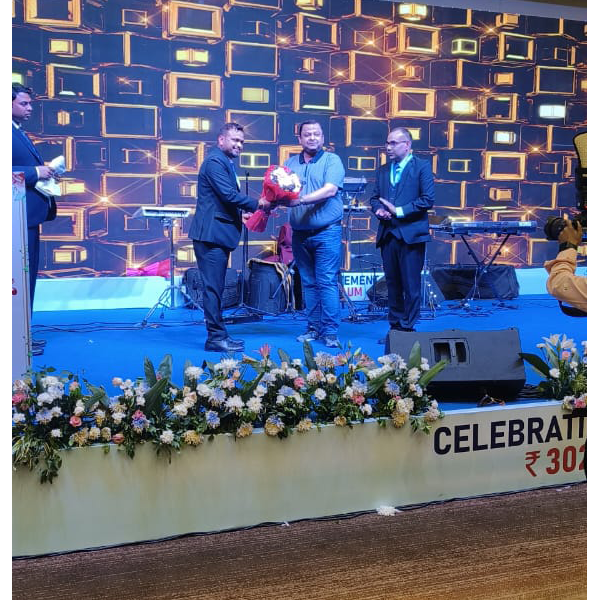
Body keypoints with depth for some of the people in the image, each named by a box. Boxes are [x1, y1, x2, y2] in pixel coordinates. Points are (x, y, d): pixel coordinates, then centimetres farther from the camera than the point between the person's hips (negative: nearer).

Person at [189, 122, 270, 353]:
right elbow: (229, 195, -20)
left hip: (220, 234, 11)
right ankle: (216, 338, -5)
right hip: (211, 234, -11)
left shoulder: (226, 162, 21)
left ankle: (218, 335, 19)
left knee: (216, 287, 13)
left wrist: (256, 205, 8)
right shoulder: (215, 161, -12)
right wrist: (256, 203, -11)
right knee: (213, 287, -8)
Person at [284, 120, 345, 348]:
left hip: (326, 232, -4)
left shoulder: (332, 160, -2)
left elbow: (330, 190, -16)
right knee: (308, 283, 10)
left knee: (327, 282, -6)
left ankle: (330, 331, -3)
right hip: (299, 233, 5)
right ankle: (314, 327, 18)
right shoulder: (290, 163, 12)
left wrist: (301, 200, -26)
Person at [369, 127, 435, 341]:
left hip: (410, 234, -6)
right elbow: (375, 197, 19)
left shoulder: (422, 167, -2)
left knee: (411, 285, -3)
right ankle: (395, 326, 17)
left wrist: (399, 211, -13)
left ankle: (408, 327, 4)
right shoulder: (383, 170, 16)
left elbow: (427, 200, -9)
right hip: (387, 233, 6)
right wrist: (379, 209, -4)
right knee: (392, 283, 9)